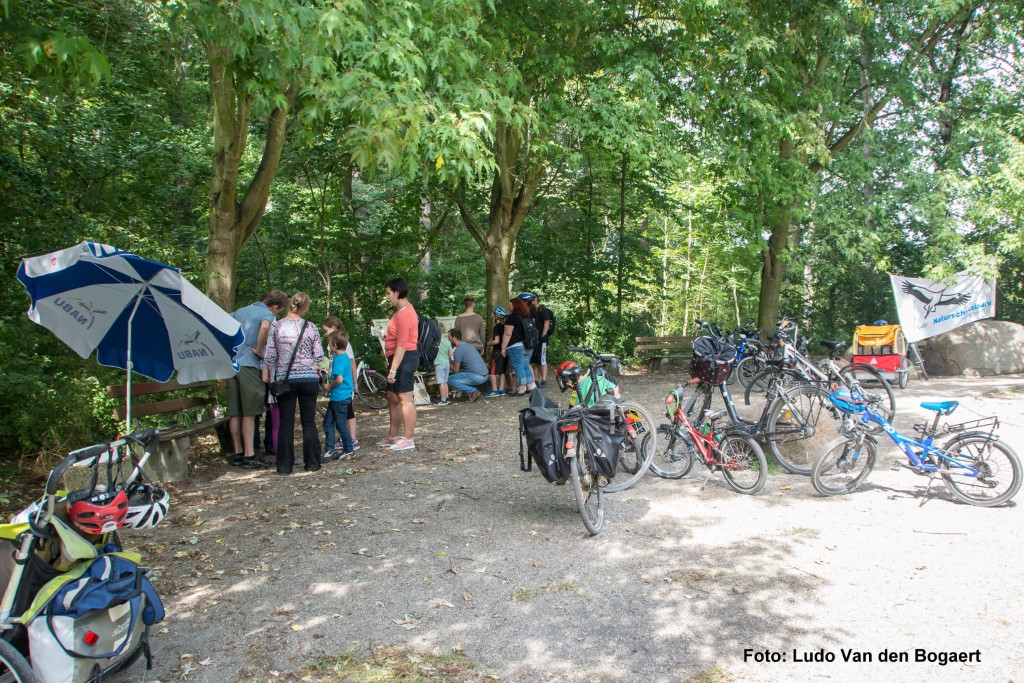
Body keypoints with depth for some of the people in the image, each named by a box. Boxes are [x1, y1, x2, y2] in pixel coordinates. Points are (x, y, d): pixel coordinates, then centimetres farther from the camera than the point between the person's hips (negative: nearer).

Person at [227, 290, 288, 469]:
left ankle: (237, 454, 16)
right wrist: (260, 350, -16)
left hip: (232, 364, 7)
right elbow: (264, 327, -28)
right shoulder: (268, 314, -5)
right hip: (249, 365, -7)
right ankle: (249, 456, -3)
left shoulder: (241, 311, 19)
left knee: (235, 412, 9)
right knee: (249, 413, -3)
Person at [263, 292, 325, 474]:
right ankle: (312, 463, 12)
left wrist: (266, 374, 8)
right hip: (309, 378, 0)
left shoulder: (276, 327, -3)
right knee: (309, 422, 8)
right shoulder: (311, 328, -2)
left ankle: (285, 466, 9)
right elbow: (319, 356, 0)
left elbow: (269, 355, -3)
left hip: (285, 379, 0)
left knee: (286, 423, 6)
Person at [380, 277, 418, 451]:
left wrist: (393, 369, -23)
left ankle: (408, 440, 0)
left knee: (405, 399, -6)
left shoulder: (404, 314, -18)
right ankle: (392, 436, 28)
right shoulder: (403, 310, 15)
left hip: (405, 359, -11)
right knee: (392, 398, 18)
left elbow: (402, 345, -22)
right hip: (401, 359, 11)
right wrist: (388, 337, 11)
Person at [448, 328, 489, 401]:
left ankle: (473, 391, -7)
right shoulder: (468, 345, 19)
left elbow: (455, 370, -4)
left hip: (477, 376, -9)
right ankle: (474, 390, 12)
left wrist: (451, 366, 15)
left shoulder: (458, 350, -9)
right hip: (484, 376, 9)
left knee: (450, 380, -5)